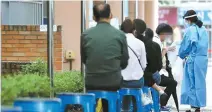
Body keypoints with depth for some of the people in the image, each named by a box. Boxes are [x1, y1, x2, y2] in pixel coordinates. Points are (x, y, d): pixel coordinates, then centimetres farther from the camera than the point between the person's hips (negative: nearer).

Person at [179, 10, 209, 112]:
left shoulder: (190, 30, -10)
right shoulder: (203, 29, 12)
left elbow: (185, 46, -6)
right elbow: (204, 45, 14)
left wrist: (182, 55, 14)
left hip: (193, 60, -7)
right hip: (203, 59, 7)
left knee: (192, 83, 1)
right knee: (199, 82, 11)